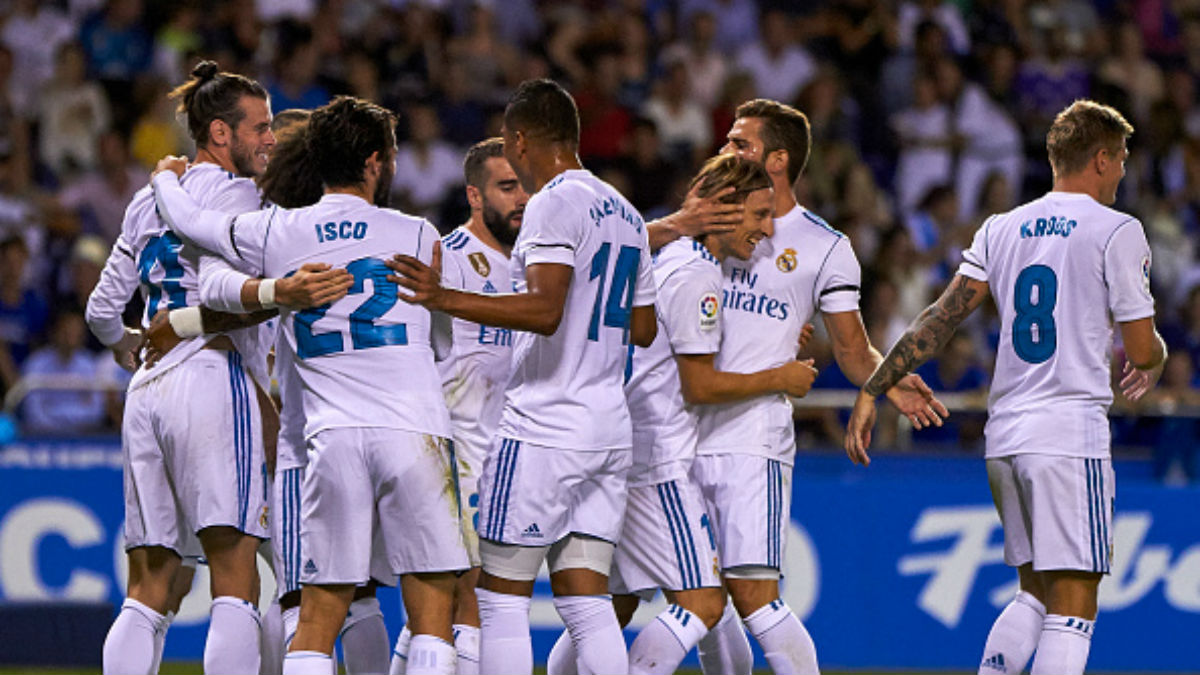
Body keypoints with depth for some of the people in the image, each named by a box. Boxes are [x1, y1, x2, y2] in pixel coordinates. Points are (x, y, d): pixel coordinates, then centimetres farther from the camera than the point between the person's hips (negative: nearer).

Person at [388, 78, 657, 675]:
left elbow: (545, 312, -23)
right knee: (585, 598, 6)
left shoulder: (554, 203, -11)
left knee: (501, 594, -3)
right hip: (609, 429, 8)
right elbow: (642, 330, 22)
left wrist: (444, 299, -27)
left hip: (543, 430, -8)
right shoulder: (625, 213, 16)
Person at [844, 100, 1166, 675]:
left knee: (1035, 592, 19)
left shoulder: (1001, 230, 12)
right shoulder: (1117, 231, -5)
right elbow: (1142, 351, -4)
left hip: (1004, 434, 7)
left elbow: (939, 321, 6)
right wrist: (1155, 360, 19)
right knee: (1072, 606, -6)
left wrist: (872, 391, 9)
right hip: (1072, 437, -7)